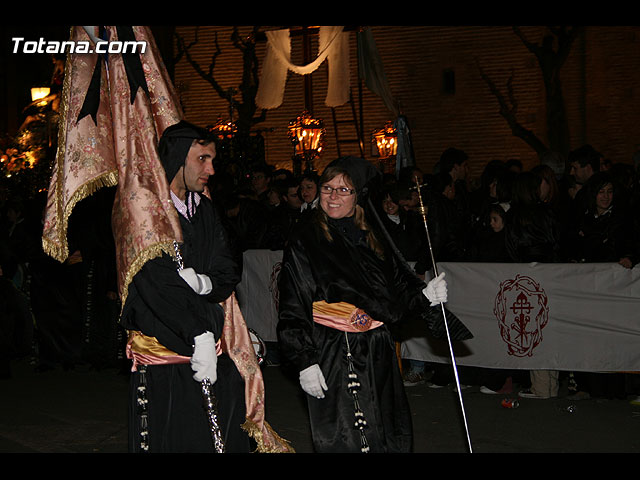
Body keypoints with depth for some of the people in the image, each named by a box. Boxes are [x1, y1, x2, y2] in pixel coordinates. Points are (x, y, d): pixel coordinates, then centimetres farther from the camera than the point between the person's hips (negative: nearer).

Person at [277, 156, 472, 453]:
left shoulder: (374, 238, 10)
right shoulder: (305, 239, -4)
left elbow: (394, 294, 11)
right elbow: (293, 308, -8)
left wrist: (424, 297, -9)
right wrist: (305, 362, -14)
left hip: (378, 354, 5)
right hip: (332, 358, -5)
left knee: (392, 439, 7)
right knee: (343, 442, -3)